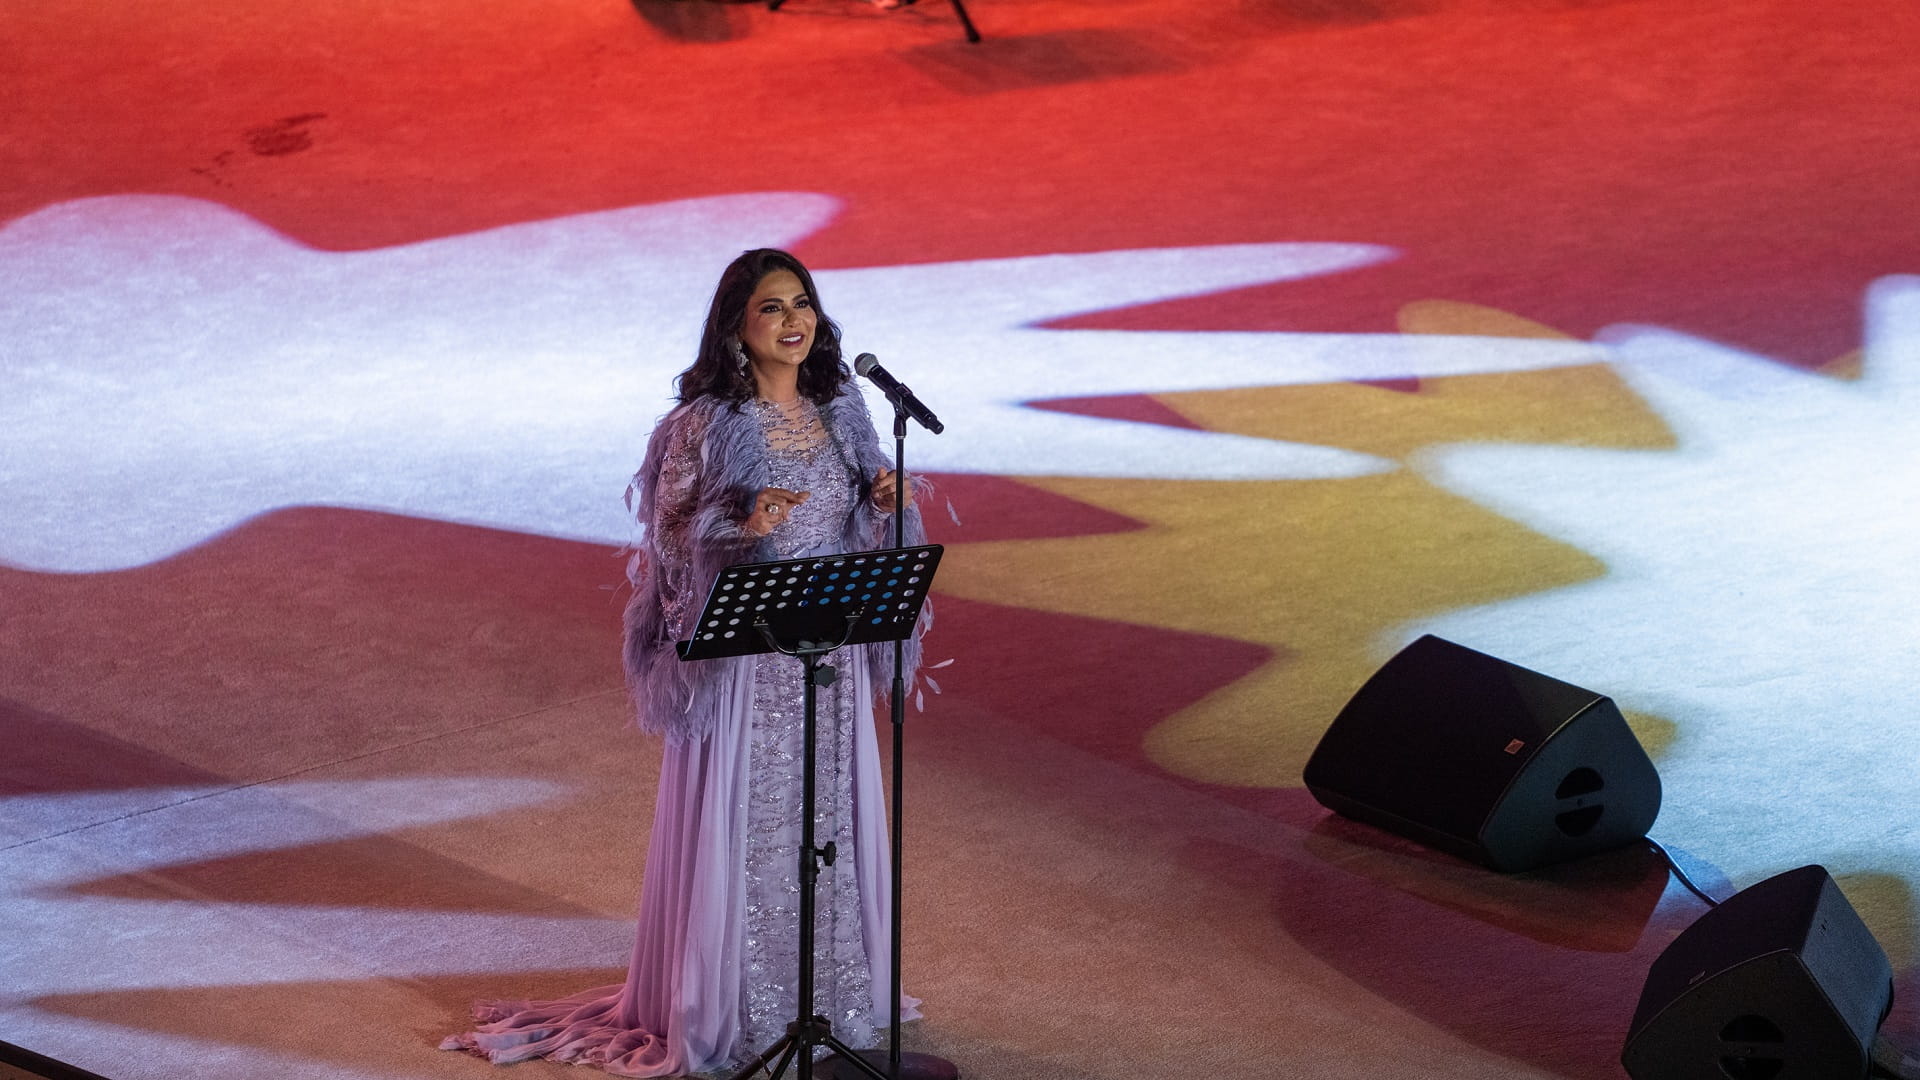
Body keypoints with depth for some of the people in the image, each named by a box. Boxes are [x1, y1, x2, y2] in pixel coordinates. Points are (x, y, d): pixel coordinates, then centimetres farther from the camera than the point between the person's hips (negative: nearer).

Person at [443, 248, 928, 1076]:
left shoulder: (841, 410, 5)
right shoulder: (708, 421, -11)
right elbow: (670, 533, -10)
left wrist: (885, 504, -6)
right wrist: (742, 525, -27)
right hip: (742, 656, -5)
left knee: (831, 816, 12)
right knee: (738, 821, 1)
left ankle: (830, 991, 27)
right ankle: (727, 1007, 12)